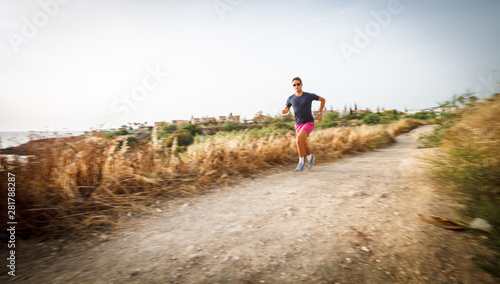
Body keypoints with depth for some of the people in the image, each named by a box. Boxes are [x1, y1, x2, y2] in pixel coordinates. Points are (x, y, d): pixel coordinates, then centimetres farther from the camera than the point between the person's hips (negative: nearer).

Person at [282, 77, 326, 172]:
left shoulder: (309, 96, -7)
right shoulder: (291, 99, 1)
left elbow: (323, 100, 9)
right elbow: (286, 110, 14)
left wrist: (320, 113, 3)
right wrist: (284, 111, -13)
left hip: (309, 123, -4)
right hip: (298, 125, 4)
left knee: (298, 140, -24)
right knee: (304, 144, 13)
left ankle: (301, 162, -6)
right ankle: (310, 157, 45)